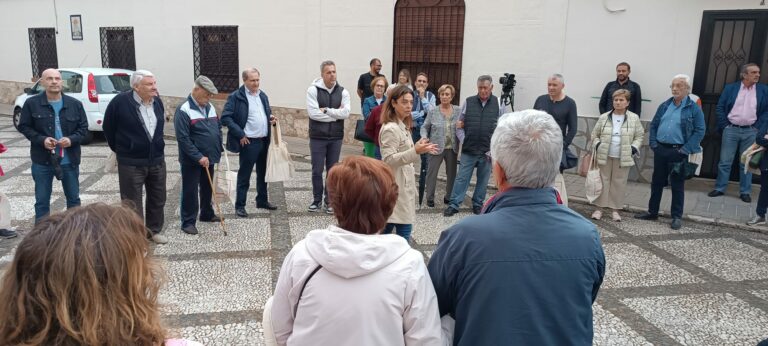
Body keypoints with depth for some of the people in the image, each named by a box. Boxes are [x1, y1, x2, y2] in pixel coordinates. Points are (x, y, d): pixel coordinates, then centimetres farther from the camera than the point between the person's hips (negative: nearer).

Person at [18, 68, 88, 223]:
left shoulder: (75, 104, 0)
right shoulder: (31, 103, -3)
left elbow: (83, 127, 4)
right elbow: (24, 126, 1)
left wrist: (71, 139, -15)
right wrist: (41, 140, -16)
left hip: (69, 160, 1)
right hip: (42, 161, -1)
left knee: (74, 198, 13)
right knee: (42, 200, 8)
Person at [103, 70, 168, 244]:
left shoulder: (157, 101, 3)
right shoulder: (121, 101, -14)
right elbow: (108, 127, -2)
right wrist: (120, 149, 6)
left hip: (157, 160, 6)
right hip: (131, 162, -5)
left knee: (158, 199, 15)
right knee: (132, 202, 4)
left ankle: (154, 230, 32)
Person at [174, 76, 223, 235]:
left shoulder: (210, 107, 8)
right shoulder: (184, 110, -16)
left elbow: (218, 129, 18)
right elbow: (182, 138, -21)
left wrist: (218, 150, 10)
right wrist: (198, 157, -23)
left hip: (209, 158, 7)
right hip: (192, 161, -7)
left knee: (207, 189, 18)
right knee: (190, 191, 1)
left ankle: (207, 214, 34)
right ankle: (188, 222, 10)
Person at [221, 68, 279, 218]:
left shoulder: (263, 95, 11)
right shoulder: (236, 97, -9)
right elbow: (225, 118, -14)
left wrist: (272, 118, 1)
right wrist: (240, 134, -18)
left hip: (265, 141, 7)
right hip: (248, 142, -7)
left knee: (263, 173, 17)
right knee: (244, 175, 2)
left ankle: (262, 200, 31)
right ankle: (240, 205, 12)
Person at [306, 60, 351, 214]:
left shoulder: (343, 92, 2)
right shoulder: (313, 90, -6)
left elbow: (346, 113, -11)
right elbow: (313, 113, -17)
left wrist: (326, 110, -15)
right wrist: (336, 114, -12)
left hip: (336, 137, 2)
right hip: (317, 137, -2)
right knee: (317, 170, 5)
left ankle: (330, 201, 19)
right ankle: (317, 200, 20)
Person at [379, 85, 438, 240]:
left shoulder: (403, 126, 15)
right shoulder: (390, 129, -17)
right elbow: (388, 160, -24)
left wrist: (418, 148, 9)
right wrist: (415, 151, -30)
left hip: (402, 184, 10)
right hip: (396, 186, -10)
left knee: (387, 229, 14)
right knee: (404, 230, -8)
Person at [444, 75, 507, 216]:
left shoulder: (499, 104, 0)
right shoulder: (468, 102, 4)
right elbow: (459, 125, 9)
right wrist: (463, 141, -2)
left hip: (488, 151, 0)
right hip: (468, 150, 0)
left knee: (483, 180, 11)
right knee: (462, 178, 3)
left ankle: (477, 204, 25)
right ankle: (453, 205, 10)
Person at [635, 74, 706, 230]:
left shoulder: (694, 109, -5)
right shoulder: (664, 106, 10)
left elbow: (699, 131, -9)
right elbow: (653, 125, 14)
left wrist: (685, 150, -15)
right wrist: (653, 144, 2)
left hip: (678, 152, -5)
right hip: (660, 149, 5)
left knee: (677, 185, 2)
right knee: (656, 182, 12)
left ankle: (677, 217, 11)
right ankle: (652, 212, 23)